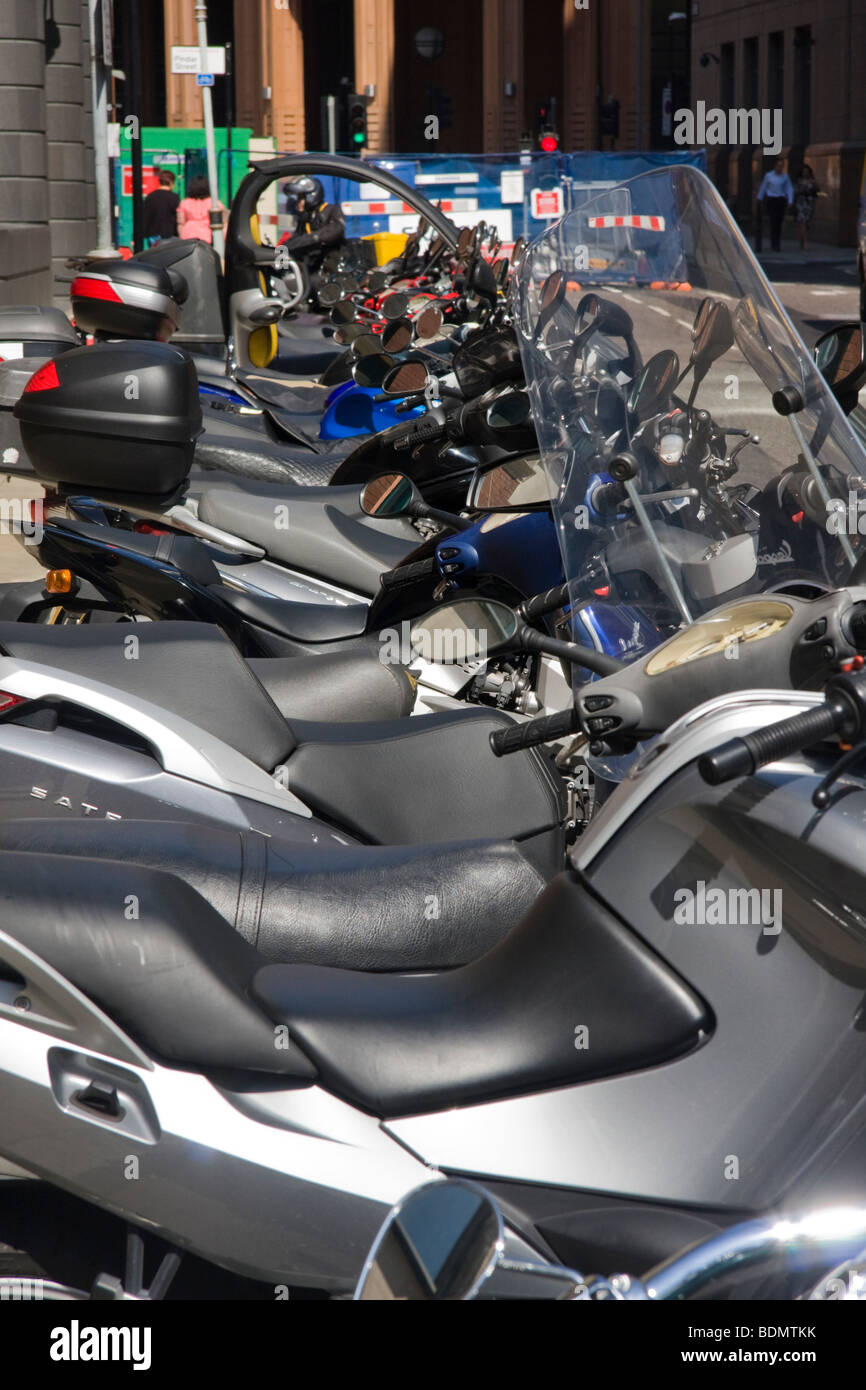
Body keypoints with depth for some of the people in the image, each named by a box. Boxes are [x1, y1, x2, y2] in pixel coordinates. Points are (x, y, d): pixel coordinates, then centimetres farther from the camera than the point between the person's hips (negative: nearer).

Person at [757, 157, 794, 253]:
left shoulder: (785, 176, 4)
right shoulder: (768, 175, 0)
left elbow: (789, 190, 4)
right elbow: (763, 187, 12)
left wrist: (790, 201, -8)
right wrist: (760, 199, 21)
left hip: (781, 201, 2)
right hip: (771, 200, -2)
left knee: (779, 222, 6)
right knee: (773, 222, -12)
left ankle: (777, 244, 20)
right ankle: (775, 244, -13)